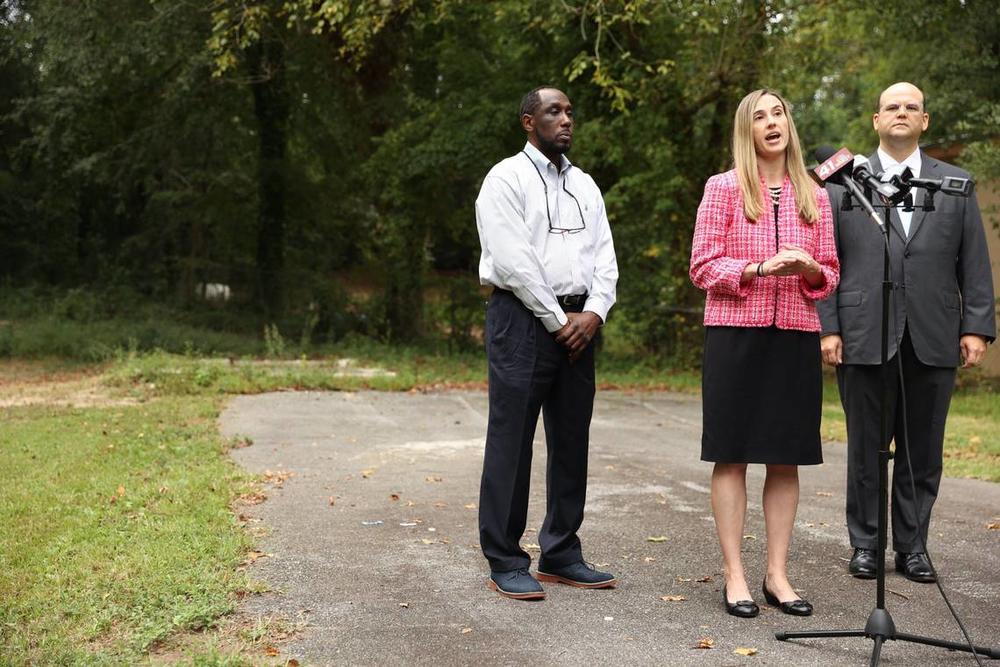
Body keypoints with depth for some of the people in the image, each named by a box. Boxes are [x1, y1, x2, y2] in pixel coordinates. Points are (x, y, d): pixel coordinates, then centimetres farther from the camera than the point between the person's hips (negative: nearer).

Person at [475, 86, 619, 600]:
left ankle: (561, 555, 18)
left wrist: (594, 312, -5)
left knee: (572, 441, 9)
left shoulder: (584, 185, 18)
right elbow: (513, 260, -12)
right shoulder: (506, 179, -2)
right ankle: (505, 563, 1)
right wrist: (558, 320, -12)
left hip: (578, 322, 7)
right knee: (511, 441, -5)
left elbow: (603, 255, 12)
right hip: (524, 319, -7)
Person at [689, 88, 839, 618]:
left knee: (787, 458, 5)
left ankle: (777, 574, 15)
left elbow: (830, 274, 14)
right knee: (732, 454, -1)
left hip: (796, 335, 4)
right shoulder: (723, 188, 2)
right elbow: (702, 266, -3)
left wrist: (810, 269, -8)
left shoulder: (813, 196, 13)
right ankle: (734, 576, 7)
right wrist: (759, 268, -17)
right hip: (735, 333, -3)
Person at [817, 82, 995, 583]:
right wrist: (827, 327, -5)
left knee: (923, 451, 7)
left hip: (933, 341, 1)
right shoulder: (844, 182, 8)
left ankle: (912, 546, 19)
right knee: (866, 448, 6)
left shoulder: (956, 184, 12)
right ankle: (865, 545, 17)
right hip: (864, 339, -1)